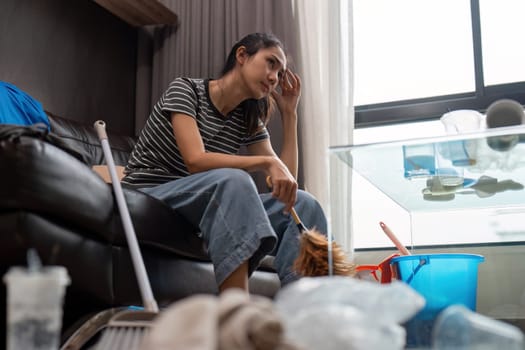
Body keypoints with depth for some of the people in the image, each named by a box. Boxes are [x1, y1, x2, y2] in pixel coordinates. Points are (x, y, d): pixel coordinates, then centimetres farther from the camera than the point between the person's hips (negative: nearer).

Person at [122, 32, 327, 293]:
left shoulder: (248, 120, 9)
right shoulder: (185, 89, -8)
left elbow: (286, 181, 1)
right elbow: (196, 161, -23)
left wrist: (289, 113, 2)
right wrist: (267, 162, -28)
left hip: (199, 208, 6)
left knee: (304, 204, -15)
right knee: (234, 180, -37)